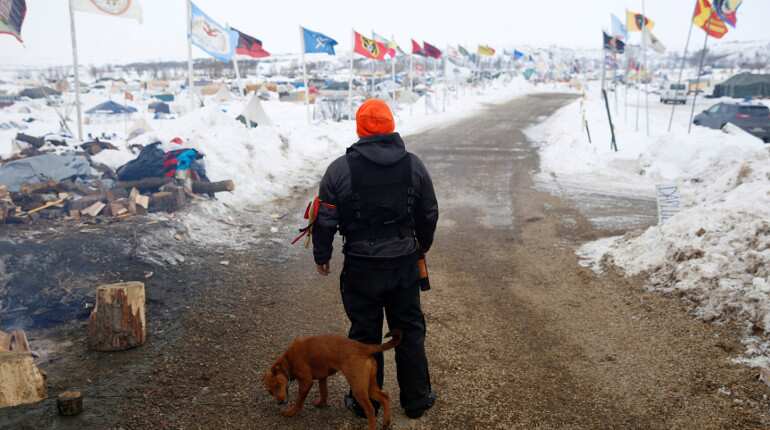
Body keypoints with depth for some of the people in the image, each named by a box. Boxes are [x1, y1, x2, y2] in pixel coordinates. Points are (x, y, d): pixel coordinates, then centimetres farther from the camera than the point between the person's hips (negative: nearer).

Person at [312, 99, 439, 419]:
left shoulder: (340, 168, -11)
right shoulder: (414, 165, -1)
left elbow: (325, 219, -8)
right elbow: (429, 215, 8)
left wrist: (321, 256, 8)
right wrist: (422, 246, 25)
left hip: (361, 267, -2)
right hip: (404, 264, 2)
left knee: (365, 333, 12)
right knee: (410, 331, 15)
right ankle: (416, 400, 27)